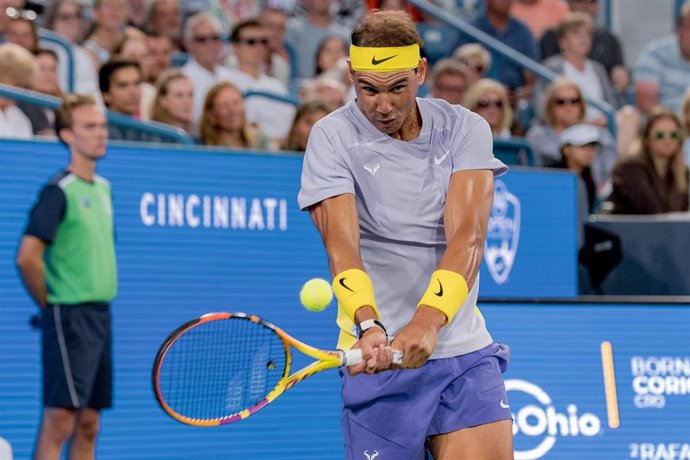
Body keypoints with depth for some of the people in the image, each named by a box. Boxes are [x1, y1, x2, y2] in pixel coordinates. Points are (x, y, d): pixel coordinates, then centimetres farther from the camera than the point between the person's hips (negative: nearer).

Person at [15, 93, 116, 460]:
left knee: (88, 424, 9)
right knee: (59, 421, -10)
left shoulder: (103, 188, 14)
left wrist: (100, 299, 15)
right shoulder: (59, 191, -11)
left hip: (100, 315, 8)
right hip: (68, 317, -8)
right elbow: (27, 258, -17)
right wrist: (50, 303, -8)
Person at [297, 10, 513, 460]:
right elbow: (341, 243, -18)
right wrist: (368, 326, -36)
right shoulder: (332, 137, -5)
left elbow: (466, 237, -13)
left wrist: (427, 322, -30)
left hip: (467, 352, 2)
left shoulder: (466, 130, 0)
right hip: (381, 356, -2)